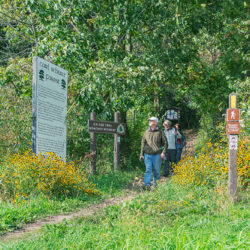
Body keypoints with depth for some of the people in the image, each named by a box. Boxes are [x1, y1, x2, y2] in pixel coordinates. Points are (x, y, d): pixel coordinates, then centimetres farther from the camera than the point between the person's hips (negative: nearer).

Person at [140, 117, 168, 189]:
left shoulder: (160, 132, 3)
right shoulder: (146, 132, 11)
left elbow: (165, 143, 4)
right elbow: (143, 143, 15)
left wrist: (163, 152, -9)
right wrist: (141, 154, 10)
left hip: (157, 155, -1)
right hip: (147, 155, 1)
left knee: (157, 170, 5)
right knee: (148, 170, -8)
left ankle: (156, 183, 20)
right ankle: (147, 184, -12)